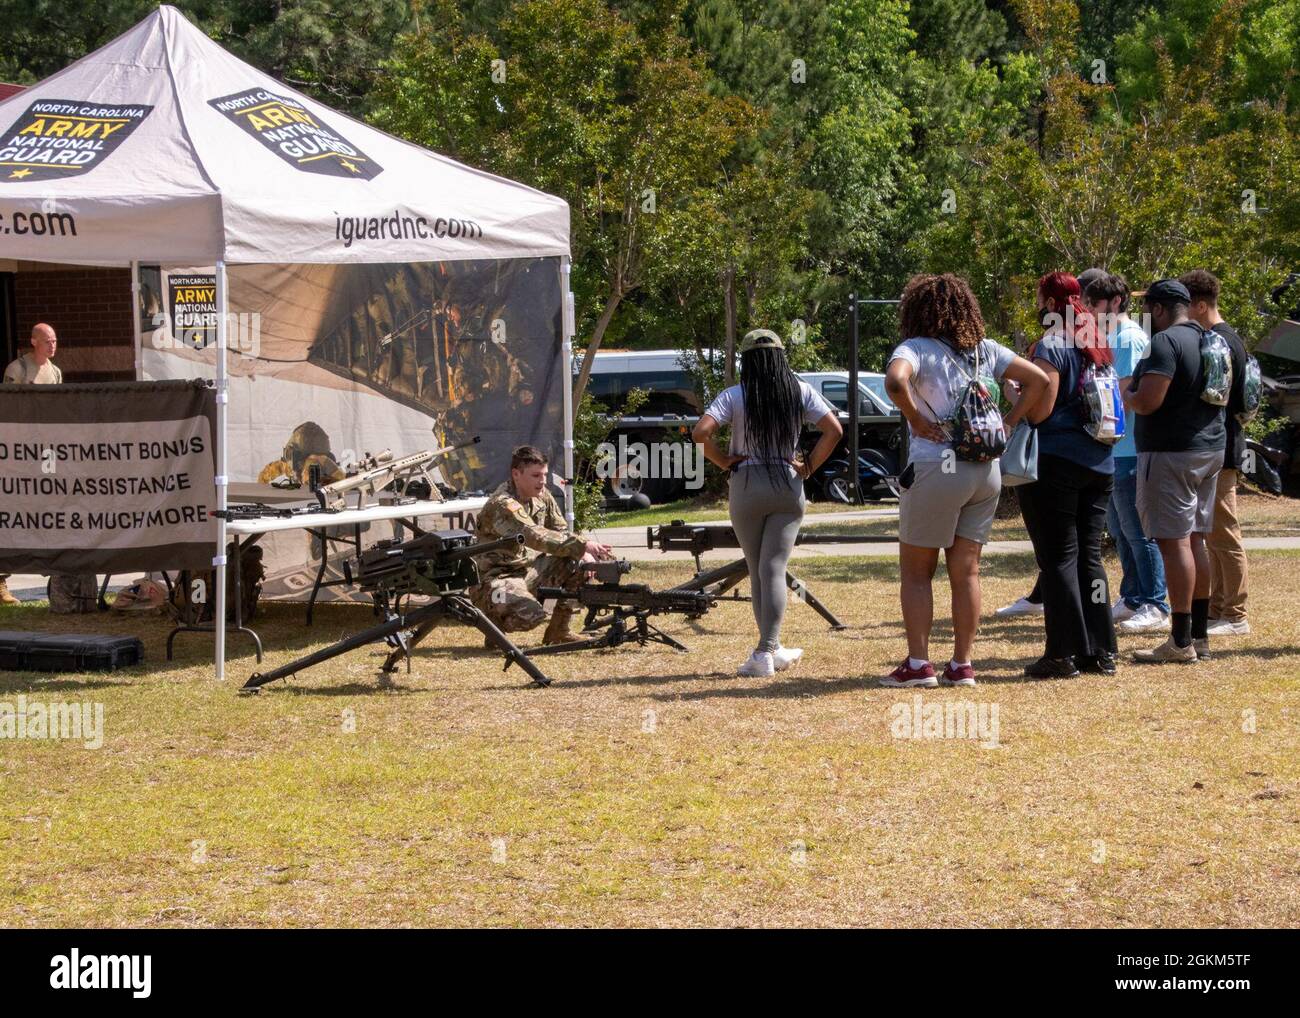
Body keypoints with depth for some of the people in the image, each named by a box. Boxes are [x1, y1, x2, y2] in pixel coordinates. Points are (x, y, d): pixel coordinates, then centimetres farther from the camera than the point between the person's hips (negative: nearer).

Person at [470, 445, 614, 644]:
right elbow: (537, 538, -37)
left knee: (580, 564, -7)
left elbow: (562, 533, 8)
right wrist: (583, 545, -43)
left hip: (529, 570, 8)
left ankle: (558, 630, 5)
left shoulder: (542, 497, 4)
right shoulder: (503, 505, -24)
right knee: (530, 614, -35)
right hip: (496, 578, -8)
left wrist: (585, 553, -14)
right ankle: (495, 626, 0)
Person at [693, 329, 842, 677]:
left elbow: (700, 433, -17)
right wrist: (810, 466, 2)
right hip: (789, 487, 1)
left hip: (746, 488, -1)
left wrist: (725, 461, -3)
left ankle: (771, 651, 17)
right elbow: (834, 430, -6)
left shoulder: (733, 396, -5)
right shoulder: (801, 392, 0)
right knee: (774, 569, -1)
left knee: (757, 571, 11)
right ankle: (766, 651, -11)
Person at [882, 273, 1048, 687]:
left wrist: (916, 421, -14)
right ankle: (962, 664, 11)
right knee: (966, 571, 11)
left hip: (937, 467, -5)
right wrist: (1007, 423, 6)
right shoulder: (985, 351, 10)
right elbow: (1038, 379, 8)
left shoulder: (916, 349, -6)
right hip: (986, 471, 5)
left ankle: (918, 663, 1)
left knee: (916, 571, 6)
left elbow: (896, 381, -27)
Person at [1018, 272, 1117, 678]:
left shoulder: (1051, 347, -12)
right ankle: (1101, 650, 12)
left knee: (1058, 558, -4)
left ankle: (1063, 654, -4)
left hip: (1056, 462, -8)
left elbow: (1039, 411, -17)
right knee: (1088, 556, 12)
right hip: (1099, 462, 8)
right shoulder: (1098, 347, 13)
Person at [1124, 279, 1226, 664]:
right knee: (1195, 540, 14)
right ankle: (1199, 636, 17)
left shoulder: (1166, 342, -16)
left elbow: (1148, 401, -23)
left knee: (1174, 542, -8)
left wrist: (1125, 395, -1)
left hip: (1170, 453, -9)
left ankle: (1181, 643, -9)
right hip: (1211, 448, 9)